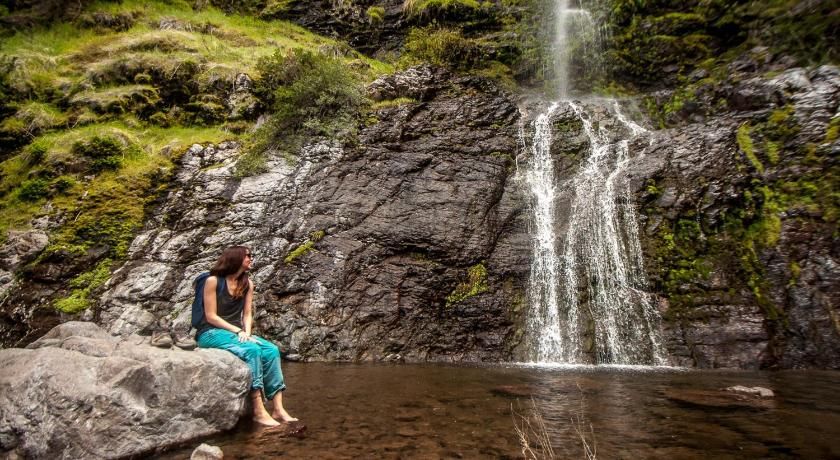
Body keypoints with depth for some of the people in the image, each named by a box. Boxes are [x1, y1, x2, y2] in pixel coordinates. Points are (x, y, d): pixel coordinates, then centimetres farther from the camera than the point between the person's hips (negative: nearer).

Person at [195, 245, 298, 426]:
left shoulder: (247, 284, 10)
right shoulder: (213, 281, -8)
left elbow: (247, 314, 9)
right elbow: (211, 316, -12)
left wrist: (247, 332, -11)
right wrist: (239, 331, -18)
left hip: (237, 332, 6)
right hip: (211, 333, -6)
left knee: (272, 350, -21)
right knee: (252, 350, -33)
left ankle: (278, 408, -27)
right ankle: (259, 411, -32)